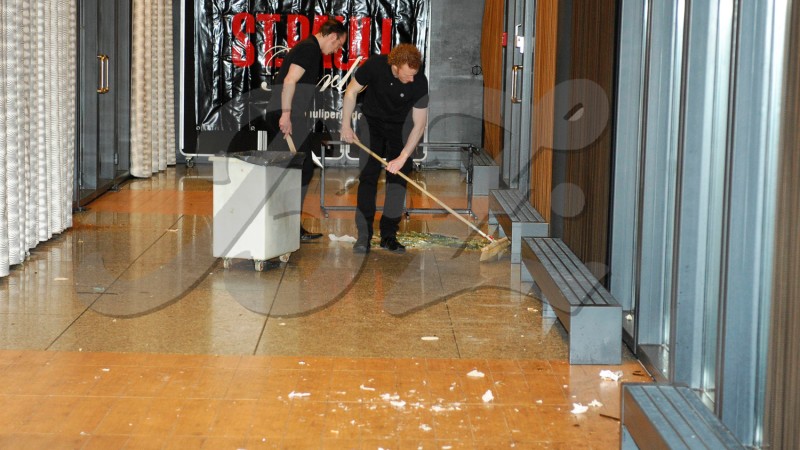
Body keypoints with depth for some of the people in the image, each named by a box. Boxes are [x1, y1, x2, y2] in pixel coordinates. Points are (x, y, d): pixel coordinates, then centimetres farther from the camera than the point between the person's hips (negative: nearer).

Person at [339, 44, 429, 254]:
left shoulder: (419, 82, -27)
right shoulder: (375, 65, -27)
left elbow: (419, 125, -22)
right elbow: (351, 91, -9)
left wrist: (402, 157, -27)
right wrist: (346, 125, -6)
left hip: (399, 127, 0)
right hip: (371, 122, 0)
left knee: (398, 177, -6)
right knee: (368, 176, -8)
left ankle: (388, 236, 2)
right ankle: (364, 236, -9)